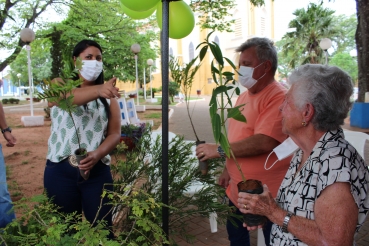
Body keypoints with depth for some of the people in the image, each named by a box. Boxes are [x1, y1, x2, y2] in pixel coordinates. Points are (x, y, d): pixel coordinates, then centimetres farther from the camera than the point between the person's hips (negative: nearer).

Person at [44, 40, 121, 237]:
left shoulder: (107, 95, 7)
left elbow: (115, 133, 1)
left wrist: (97, 154, -18)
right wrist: (97, 90, -43)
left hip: (97, 170, 1)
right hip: (60, 170, -1)